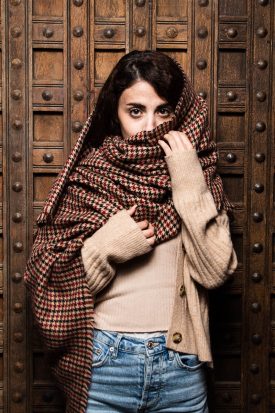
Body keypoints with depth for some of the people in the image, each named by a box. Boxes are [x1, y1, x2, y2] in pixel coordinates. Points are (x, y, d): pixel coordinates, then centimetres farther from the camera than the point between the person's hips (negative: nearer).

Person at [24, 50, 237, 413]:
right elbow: (46, 282, -5)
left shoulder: (197, 173, -1)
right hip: (102, 365, -1)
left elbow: (216, 271, -11)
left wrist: (190, 184, -16)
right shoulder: (88, 175, -5)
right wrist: (106, 246, -19)